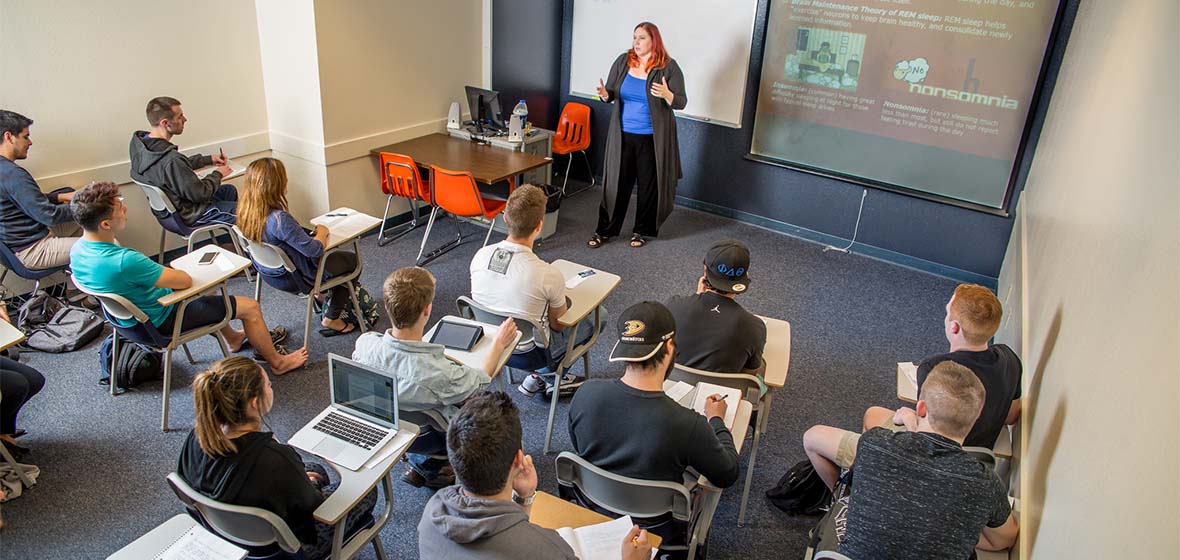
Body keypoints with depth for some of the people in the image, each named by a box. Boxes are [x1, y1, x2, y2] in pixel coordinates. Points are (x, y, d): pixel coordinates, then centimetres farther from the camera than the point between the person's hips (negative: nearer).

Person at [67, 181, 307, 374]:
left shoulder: (77, 250, -11)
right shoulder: (124, 261, -40)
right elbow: (185, 280, -29)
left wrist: (162, 272, 3)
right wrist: (172, 271, -5)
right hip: (161, 319, -9)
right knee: (251, 307, 2)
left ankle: (233, 338, 50)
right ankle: (276, 362, 21)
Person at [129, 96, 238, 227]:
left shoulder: (138, 141, -8)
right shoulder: (171, 160, -36)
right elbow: (200, 194, -24)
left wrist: (209, 159, 8)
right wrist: (217, 174, -8)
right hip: (190, 217, -9)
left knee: (230, 190, 27)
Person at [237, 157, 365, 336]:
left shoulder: (245, 212, -11)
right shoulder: (280, 219, -36)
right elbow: (315, 249, -29)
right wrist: (322, 232, -9)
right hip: (292, 279, -8)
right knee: (352, 260, 11)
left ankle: (319, 292, 34)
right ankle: (331, 319, 17)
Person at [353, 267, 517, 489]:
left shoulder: (365, 343, -27)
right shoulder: (439, 373, -40)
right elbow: (481, 381, -18)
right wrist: (499, 343, -3)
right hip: (421, 437, -4)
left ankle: (418, 460, 22)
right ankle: (425, 464, 18)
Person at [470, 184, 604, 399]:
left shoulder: (480, 256, -15)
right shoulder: (548, 275, -30)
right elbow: (558, 325, -12)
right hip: (529, 354, -5)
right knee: (598, 314, 16)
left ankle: (539, 376, 23)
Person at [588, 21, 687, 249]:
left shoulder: (668, 67, -8)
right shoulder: (623, 61, 1)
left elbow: (681, 102, -9)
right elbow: (611, 92, 8)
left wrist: (667, 94, -30)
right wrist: (605, 95, -16)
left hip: (652, 138, -2)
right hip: (623, 135, 3)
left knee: (649, 185, 9)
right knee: (617, 182, 7)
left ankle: (642, 231, 26)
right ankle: (605, 230, 19)